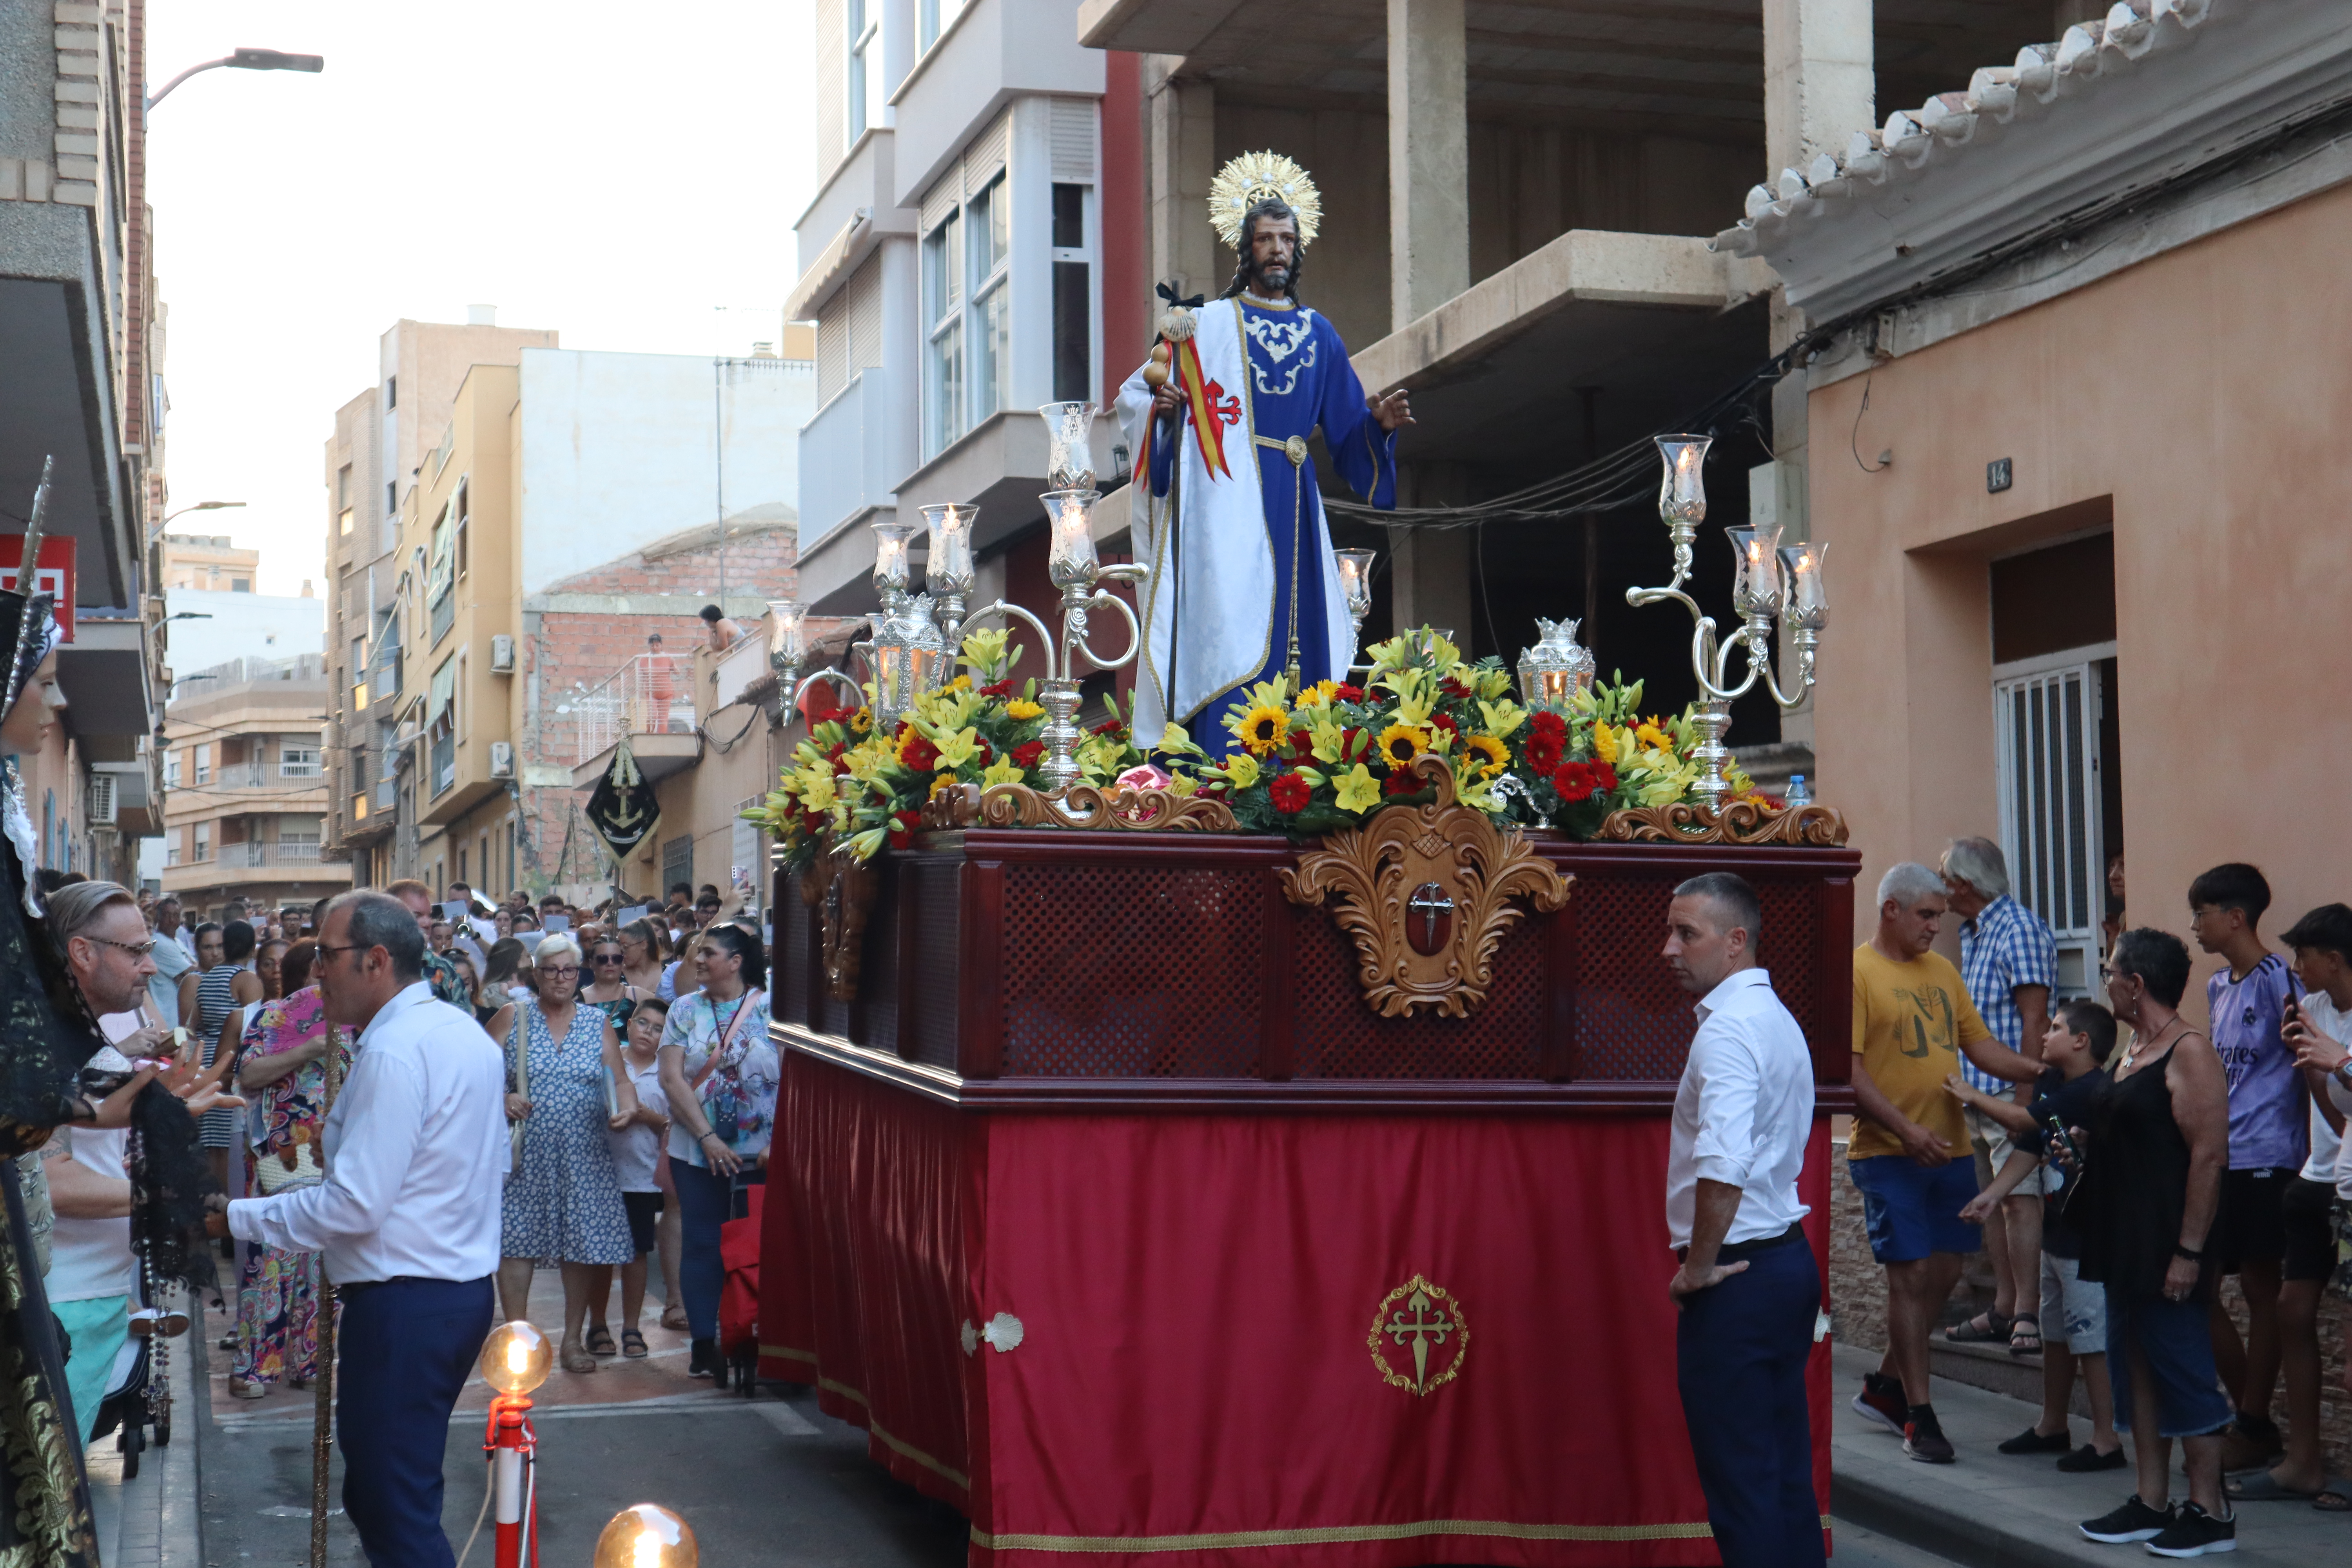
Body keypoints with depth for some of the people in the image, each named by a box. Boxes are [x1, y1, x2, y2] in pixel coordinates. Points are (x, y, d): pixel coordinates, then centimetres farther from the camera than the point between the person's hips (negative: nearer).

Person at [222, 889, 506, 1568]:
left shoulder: (394, 1050, -18)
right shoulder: (465, 1033, 12)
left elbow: (353, 1208, -22)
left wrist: (236, 1217, -12)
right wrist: (345, 1141, 17)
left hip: (404, 1303, -10)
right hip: (460, 1286, 10)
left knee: (393, 1511, -2)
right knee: (382, 1495, 19)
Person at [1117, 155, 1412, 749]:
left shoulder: (1319, 334, 17)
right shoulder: (1207, 326, 7)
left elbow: (1346, 427, 17)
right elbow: (1138, 394, 6)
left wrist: (1378, 422, -3)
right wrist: (1163, 406, -15)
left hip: (1292, 503, 4)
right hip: (1228, 503, -4)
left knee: (1297, 634, -1)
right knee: (1230, 631, -13)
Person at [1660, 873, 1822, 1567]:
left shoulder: (1729, 1028, -17)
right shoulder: (1778, 1019, 14)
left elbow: (1722, 1164, -31)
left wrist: (1700, 1264, -17)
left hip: (1739, 1274, -10)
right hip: (1789, 1257, 10)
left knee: (1740, 1484, -3)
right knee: (1787, 1475, 14)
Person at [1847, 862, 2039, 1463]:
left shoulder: (1942, 971, 14)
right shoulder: (1858, 972, -8)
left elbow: (1980, 1045, 15)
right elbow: (1848, 1070, -14)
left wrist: (2042, 1073, 0)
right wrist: (1906, 1131, -20)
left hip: (1950, 1148, 7)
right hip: (1888, 1153, -7)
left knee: (1944, 1270, 10)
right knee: (1910, 1275, -4)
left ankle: (1884, 1386, 26)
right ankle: (1918, 1415, 4)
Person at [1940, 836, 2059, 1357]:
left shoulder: (2020, 930, -11)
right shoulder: (1972, 934, 17)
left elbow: (2035, 1020, -16)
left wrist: (2024, 1098, -21)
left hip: (2010, 1092, -9)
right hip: (1976, 1093, 9)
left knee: (2019, 1197, -10)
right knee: (1992, 1198, 11)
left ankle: (2027, 1315, -9)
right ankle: (2003, 1309, 16)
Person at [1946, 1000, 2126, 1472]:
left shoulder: (2092, 1092, -19)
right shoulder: (2051, 1083, 11)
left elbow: (2024, 1121, -17)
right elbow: (2029, 1148, 12)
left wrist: (1973, 1097, -2)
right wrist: (1992, 1194, 0)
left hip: (2089, 1239, -10)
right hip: (2056, 1230, 10)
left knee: (2091, 1338, -6)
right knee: (2055, 1333, 19)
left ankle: (2106, 1440, 0)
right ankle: (2052, 1426, 31)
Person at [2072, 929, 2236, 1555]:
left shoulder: (2189, 1053, -14)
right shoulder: (2133, 1051, 15)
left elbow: (2209, 1156, -20)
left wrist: (2189, 1252, -23)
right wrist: (2084, 1139, 8)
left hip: (2165, 1248, -10)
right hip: (2125, 1246, 10)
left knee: (2186, 1372, -3)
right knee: (2137, 1369, 12)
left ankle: (2209, 1512, 4)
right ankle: (2152, 1503, 18)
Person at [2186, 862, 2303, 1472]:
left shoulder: (2278, 980, -10)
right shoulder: (2217, 986, 14)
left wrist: (2312, 1150, -11)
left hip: (2266, 1159, -8)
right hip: (2218, 1159, 8)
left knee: (2260, 1289, 1)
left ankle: (2254, 1428, 10)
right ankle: (2252, 1415, 19)